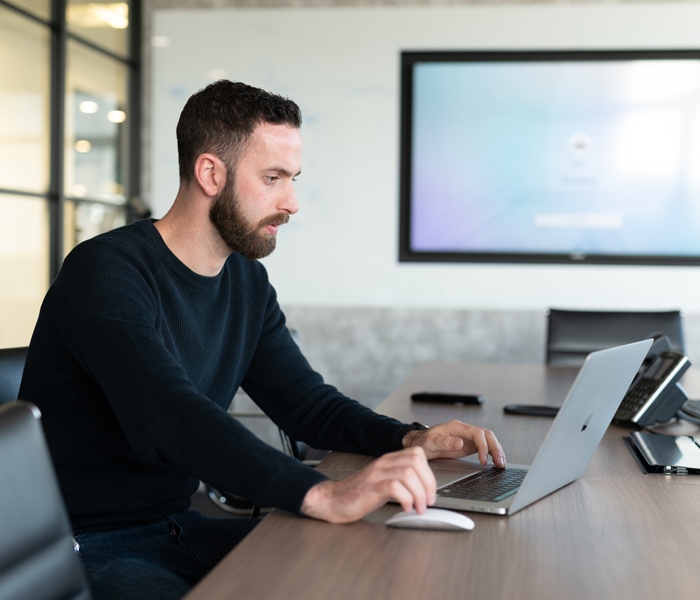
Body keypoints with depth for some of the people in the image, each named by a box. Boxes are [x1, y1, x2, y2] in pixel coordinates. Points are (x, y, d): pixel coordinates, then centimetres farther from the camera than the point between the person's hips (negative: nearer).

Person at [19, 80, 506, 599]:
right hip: (85, 550, -8)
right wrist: (324, 495, -47)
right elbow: (169, 418, -35)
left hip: (176, 527, 8)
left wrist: (411, 439, -10)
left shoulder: (246, 282, 7)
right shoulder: (105, 272, -20)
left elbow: (307, 402, 10)